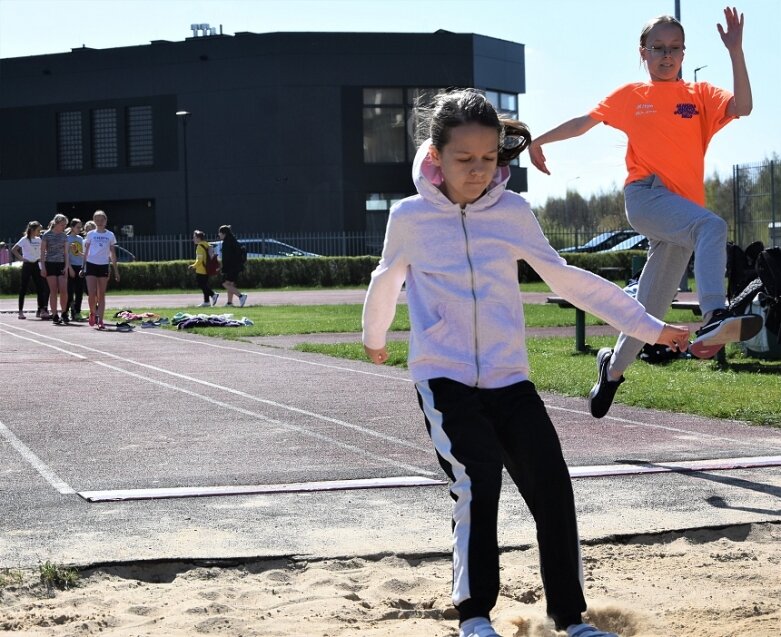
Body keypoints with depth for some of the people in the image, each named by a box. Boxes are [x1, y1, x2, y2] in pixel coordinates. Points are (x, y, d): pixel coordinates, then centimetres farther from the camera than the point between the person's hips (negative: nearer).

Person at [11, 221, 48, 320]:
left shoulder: (38, 240, 8)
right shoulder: (25, 239, -7)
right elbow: (13, 250, -9)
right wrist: (21, 258, -13)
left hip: (36, 265, 5)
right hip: (27, 265, -5)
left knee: (40, 287, 1)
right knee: (24, 288, -1)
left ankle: (41, 310, 5)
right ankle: (21, 311, 3)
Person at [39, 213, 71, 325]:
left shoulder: (64, 236, 8)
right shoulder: (46, 235, -2)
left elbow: (66, 252, 8)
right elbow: (42, 252, -1)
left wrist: (66, 266, -2)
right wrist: (43, 267, -7)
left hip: (61, 264, 3)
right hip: (50, 264, -3)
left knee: (63, 290, -8)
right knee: (53, 291, -4)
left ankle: (64, 313, 8)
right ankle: (55, 316, 0)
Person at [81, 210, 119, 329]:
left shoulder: (110, 235, 7)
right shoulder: (90, 234, 5)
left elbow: (113, 254, 9)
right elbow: (86, 252, 9)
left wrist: (116, 271, 6)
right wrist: (83, 268, 3)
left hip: (104, 266, 1)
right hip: (91, 264, -1)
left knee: (101, 295, 1)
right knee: (91, 293, -11)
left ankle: (100, 320, 2)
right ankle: (92, 313, 14)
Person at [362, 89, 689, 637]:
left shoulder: (513, 212, 2)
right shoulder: (410, 218, -2)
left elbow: (565, 278, 9)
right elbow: (386, 282, 17)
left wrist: (646, 326, 8)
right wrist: (374, 338, 32)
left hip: (509, 379, 3)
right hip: (445, 380, -3)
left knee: (552, 489, -3)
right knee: (477, 485, -20)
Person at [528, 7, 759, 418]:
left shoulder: (700, 95, 12)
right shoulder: (631, 96, 13)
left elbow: (742, 107, -7)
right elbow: (582, 123, 23)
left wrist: (735, 51, -16)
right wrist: (539, 140, 26)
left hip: (679, 215, 3)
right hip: (645, 196, -3)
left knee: (651, 305, 7)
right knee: (712, 226, -34)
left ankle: (614, 366, 32)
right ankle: (714, 317, -52)